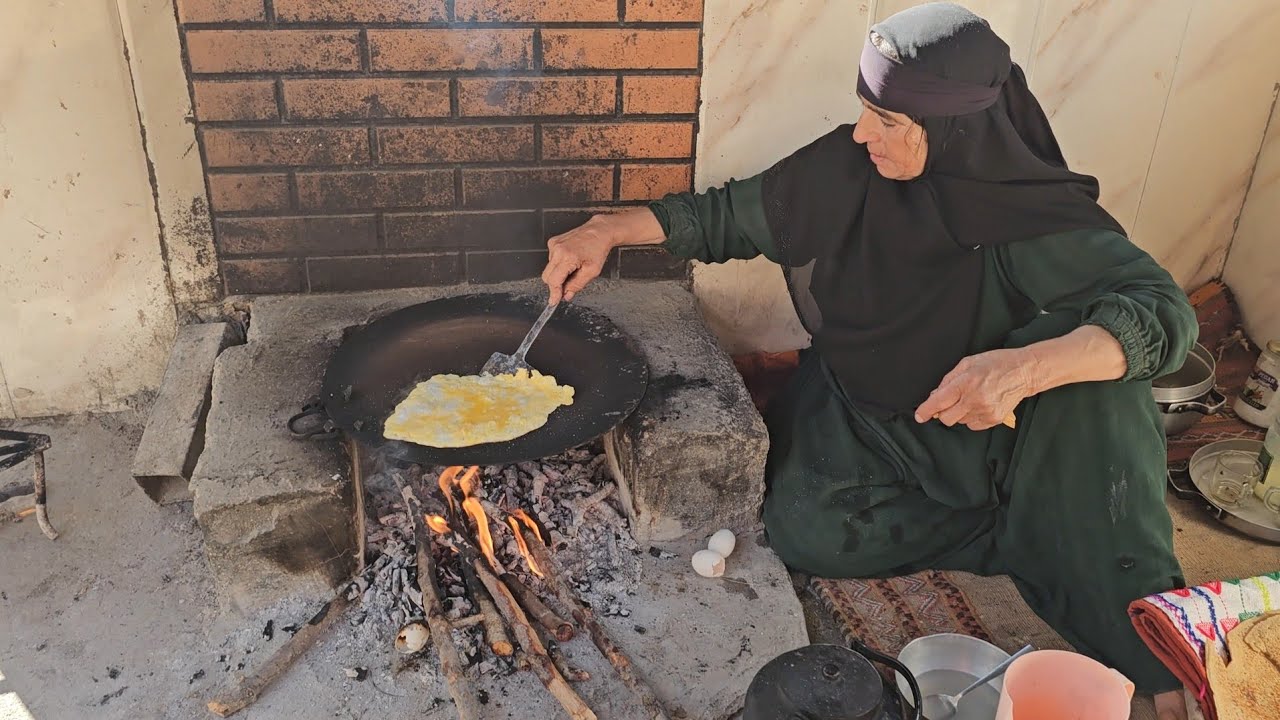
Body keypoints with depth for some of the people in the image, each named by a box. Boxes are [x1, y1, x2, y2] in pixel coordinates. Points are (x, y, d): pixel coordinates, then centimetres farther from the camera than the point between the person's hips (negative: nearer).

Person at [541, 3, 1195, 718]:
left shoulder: (1034, 212, -21)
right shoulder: (844, 170, -12)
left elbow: (1166, 311, -32)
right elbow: (727, 216, 1)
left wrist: (1025, 368, -50)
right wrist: (608, 230, -8)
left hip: (972, 420, -3)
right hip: (853, 411, 3)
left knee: (1088, 364, -32)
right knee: (808, 532, -26)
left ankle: (1155, 662, -22)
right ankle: (1037, 532, -4)